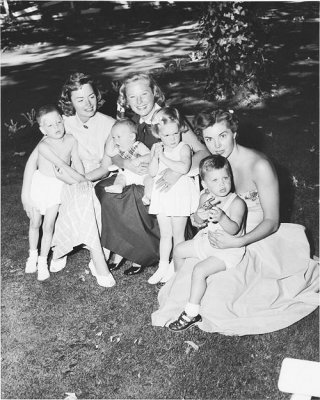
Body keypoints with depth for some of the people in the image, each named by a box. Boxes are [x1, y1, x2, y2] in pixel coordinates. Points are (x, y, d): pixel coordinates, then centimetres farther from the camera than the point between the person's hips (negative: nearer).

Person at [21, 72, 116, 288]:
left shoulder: (108, 124, -8)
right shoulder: (64, 124, -7)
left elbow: (105, 167, -9)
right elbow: (34, 157, -5)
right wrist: (26, 192, -13)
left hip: (98, 181, 1)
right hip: (71, 186, 0)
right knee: (82, 200, -32)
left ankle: (60, 249, -8)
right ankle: (99, 262, -25)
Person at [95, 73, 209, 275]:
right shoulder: (132, 121, 3)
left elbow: (203, 152, -20)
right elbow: (114, 155, 3)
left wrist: (177, 171, -36)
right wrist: (128, 164, -20)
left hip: (166, 185, -6)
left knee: (132, 197, -29)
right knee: (102, 189, -13)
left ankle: (145, 255, -6)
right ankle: (120, 251, -1)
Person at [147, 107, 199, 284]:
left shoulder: (184, 148, -10)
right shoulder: (156, 148, 4)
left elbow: (184, 168, -28)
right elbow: (152, 173, -3)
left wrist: (164, 158, -23)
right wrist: (156, 155, -17)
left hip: (180, 194, -4)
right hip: (162, 195, 4)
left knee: (178, 234, 6)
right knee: (165, 234, 14)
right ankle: (163, 266, 25)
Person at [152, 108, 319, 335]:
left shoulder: (259, 166, -21)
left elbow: (272, 222, -18)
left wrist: (237, 242, -30)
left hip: (255, 240, -6)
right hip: (224, 238, 6)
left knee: (218, 296, -23)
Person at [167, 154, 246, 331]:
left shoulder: (237, 203, -24)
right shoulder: (205, 198, -5)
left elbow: (234, 230, -33)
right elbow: (197, 222, 0)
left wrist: (221, 217, -52)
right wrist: (199, 216, -25)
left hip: (229, 249, -8)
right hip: (208, 241, 8)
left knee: (199, 270, -24)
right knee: (178, 250, 15)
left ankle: (192, 313, -11)